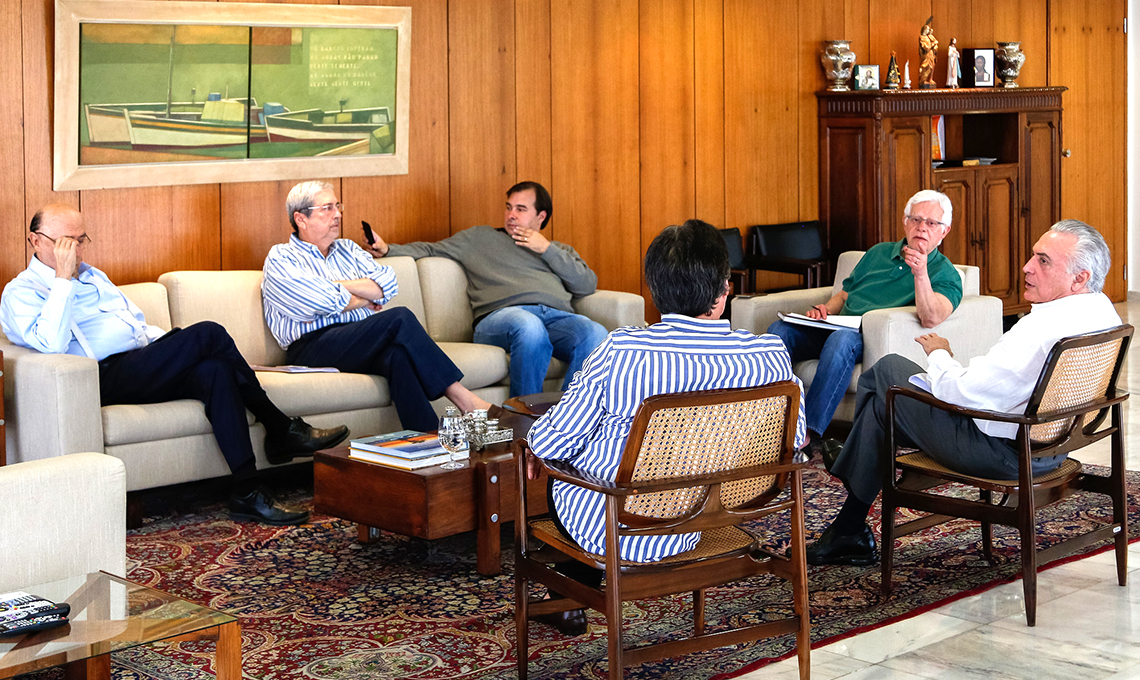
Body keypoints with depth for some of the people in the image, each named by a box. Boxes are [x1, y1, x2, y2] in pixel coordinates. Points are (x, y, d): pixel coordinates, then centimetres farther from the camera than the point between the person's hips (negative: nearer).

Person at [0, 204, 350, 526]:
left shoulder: (92, 275, 29)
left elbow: (138, 323, 32)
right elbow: (50, 344, -17)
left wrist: (172, 345, 12)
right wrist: (63, 278, -13)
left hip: (144, 367, 8)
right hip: (108, 377, -8)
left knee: (215, 371, -25)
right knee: (208, 333, -22)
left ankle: (247, 493, -27)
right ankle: (281, 429, -13)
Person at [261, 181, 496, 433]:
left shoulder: (348, 249, 26)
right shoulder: (280, 259, 7)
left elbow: (388, 283, 8)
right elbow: (325, 303, -9)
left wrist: (340, 287, -3)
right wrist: (368, 297, 6)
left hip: (362, 343, 5)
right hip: (314, 347, -5)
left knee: (397, 354, -34)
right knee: (399, 319, -28)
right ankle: (464, 400, -28)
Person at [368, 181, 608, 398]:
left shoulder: (560, 251, 35)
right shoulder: (480, 238, 32)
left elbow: (587, 285, 18)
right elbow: (430, 250, 28)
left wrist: (547, 250, 14)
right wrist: (387, 250, 11)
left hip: (559, 316, 3)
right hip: (500, 315, -2)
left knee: (596, 335, -35)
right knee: (529, 327, -43)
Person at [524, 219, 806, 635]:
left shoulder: (621, 351, -25)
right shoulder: (769, 357, -18)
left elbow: (554, 441, -15)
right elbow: (792, 438, 0)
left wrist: (537, 450, 9)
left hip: (609, 531, -3)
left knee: (560, 464, 30)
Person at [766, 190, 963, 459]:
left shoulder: (945, 273, 2)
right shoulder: (878, 253, 23)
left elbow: (931, 319, -18)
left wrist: (920, 273, -34)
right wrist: (825, 310, 5)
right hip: (835, 327, 6)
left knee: (841, 339, -39)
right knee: (779, 330, -20)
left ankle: (810, 433, -43)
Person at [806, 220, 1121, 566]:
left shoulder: (1042, 328, -31)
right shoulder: (1104, 311, 1)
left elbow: (965, 395, -27)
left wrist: (939, 354, -7)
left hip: (1004, 452, -10)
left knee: (887, 371, 9)